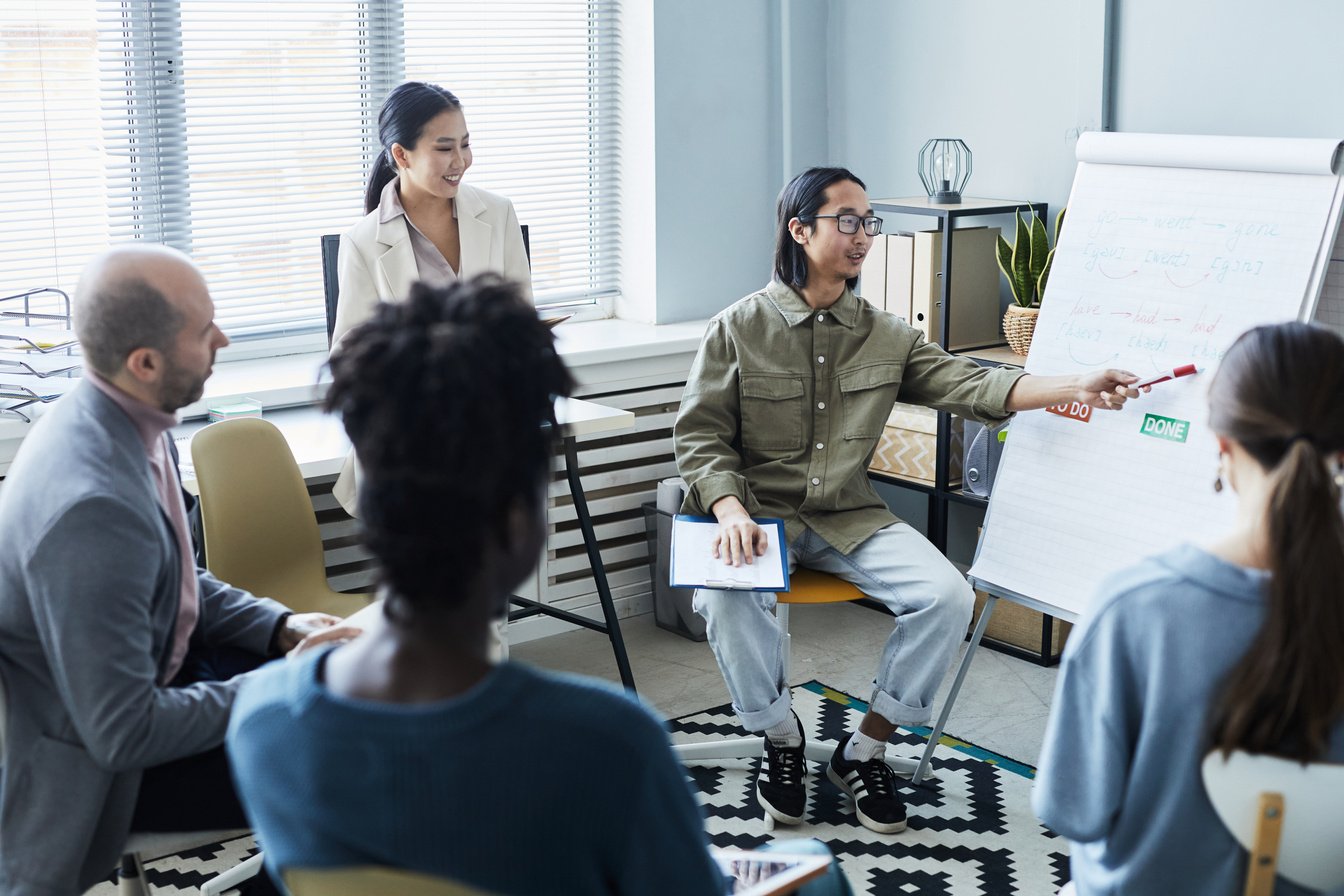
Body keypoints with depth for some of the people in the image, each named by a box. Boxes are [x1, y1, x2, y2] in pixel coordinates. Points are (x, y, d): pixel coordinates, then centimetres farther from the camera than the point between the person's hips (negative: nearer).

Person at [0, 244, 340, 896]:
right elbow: (122, 734, -30)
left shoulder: (122, 421, -5)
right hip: (97, 766, -9)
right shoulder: (93, 507, -35)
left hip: (154, 666, 9)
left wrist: (278, 625, -1)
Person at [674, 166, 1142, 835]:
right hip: (760, 511, -3)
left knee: (948, 597, -20)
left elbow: (968, 385, -5)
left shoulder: (886, 336, 7)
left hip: (851, 518, 3)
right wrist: (731, 512, -24)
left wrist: (1075, 388, -21)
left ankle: (864, 751, -1)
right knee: (726, 598, -34)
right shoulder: (738, 329, -2)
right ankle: (782, 739, -4)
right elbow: (699, 436, -4)